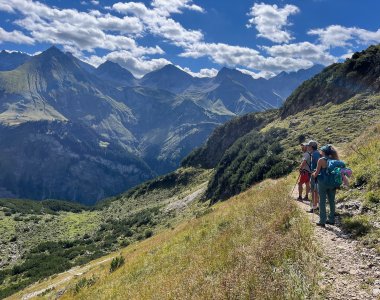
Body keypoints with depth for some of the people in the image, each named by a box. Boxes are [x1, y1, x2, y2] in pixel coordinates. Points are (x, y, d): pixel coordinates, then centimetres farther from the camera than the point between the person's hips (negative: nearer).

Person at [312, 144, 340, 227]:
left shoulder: (321, 160, -10)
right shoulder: (333, 159, 4)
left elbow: (317, 172, -7)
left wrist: (314, 175, 14)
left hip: (323, 182, -5)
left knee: (322, 202, 2)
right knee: (332, 201, 13)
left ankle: (322, 221, 5)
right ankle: (332, 220, 22)